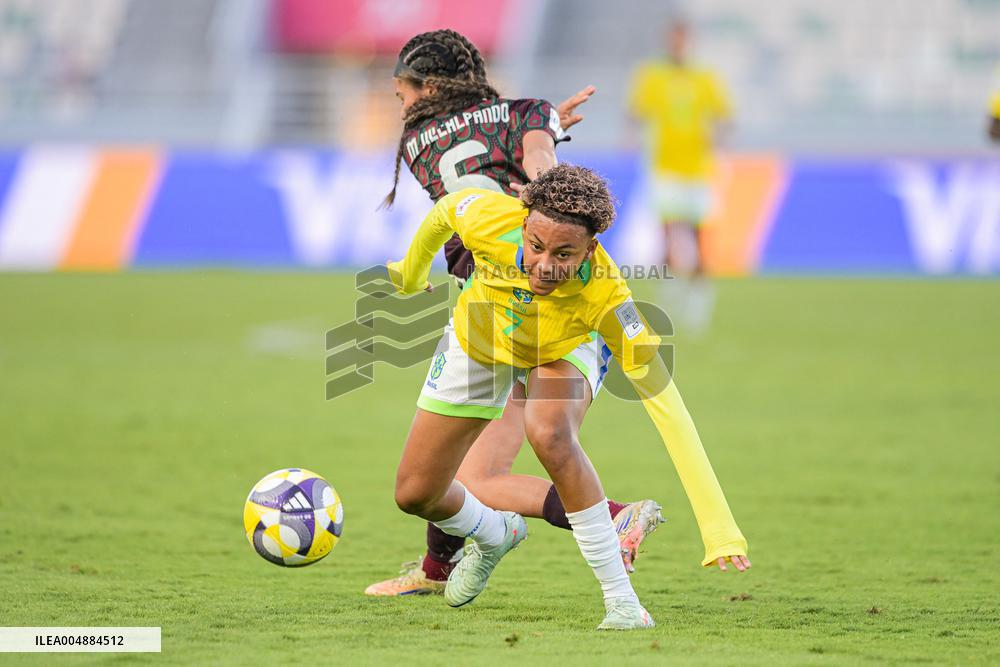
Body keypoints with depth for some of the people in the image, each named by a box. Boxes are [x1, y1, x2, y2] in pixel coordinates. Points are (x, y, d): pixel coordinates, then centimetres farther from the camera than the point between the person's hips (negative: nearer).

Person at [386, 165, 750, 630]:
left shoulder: (604, 294, -43)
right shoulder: (488, 219, -39)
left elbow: (665, 403, -45)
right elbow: (444, 211, -12)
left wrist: (719, 530, -51)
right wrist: (410, 276, 9)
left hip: (564, 352, -3)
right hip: (477, 344, 3)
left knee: (550, 435, -37)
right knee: (414, 495, 5)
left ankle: (622, 602, -23)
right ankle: (493, 536, 41)